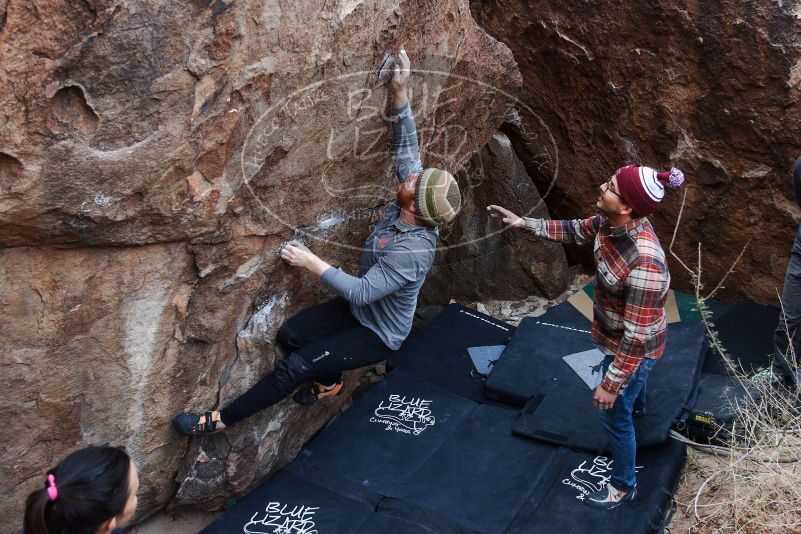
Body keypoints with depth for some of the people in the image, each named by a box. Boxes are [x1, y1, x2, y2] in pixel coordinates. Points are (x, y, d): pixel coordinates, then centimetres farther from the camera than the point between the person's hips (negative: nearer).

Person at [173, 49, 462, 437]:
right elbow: (407, 146, -8)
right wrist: (399, 93, -20)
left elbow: (362, 291, -35)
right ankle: (329, 381, 35)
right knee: (289, 335, 8)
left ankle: (222, 419, 1)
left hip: (377, 335, -8)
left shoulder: (413, 250, -37)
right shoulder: (412, 205, -15)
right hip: (357, 309, 8)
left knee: (293, 368, -11)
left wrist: (312, 263, -31)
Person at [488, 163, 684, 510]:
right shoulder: (613, 222, -20)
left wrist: (611, 385, -27)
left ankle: (624, 486, 40)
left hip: (633, 347, -8)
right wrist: (524, 223, -2)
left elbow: (637, 336, -35)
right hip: (616, 333, 8)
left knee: (614, 414, 14)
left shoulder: (645, 264, -44)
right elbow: (576, 230, 4)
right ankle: (635, 405, 74)